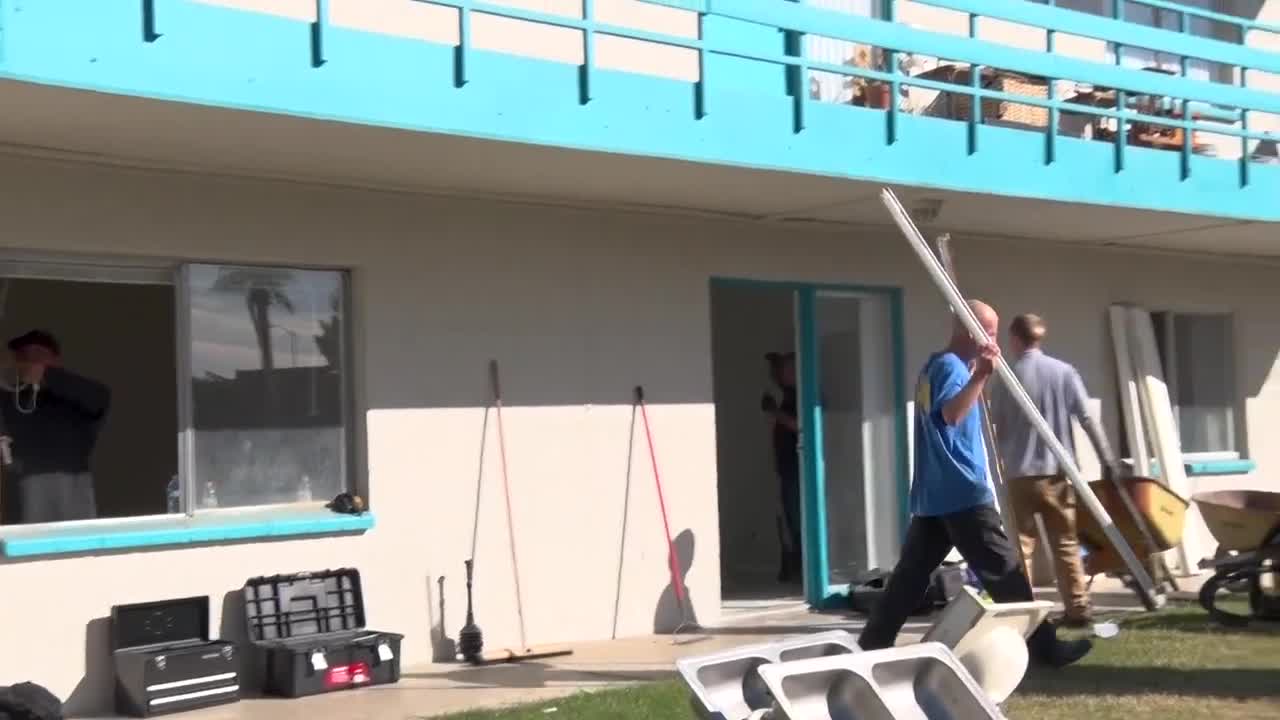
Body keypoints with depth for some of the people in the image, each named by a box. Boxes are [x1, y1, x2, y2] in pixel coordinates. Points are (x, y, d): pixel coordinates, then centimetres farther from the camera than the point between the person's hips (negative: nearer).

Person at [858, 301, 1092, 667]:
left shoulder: (935, 366, 19)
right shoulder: (951, 365, -12)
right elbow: (951, 413, -29)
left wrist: (977, 373, 23)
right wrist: (980, 375, -38)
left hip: (933, 492, 9)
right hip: (961, 491, -9)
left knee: (911, 572, 7)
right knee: (1004, 569, -5)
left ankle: (872, 645, 6)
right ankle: (1043, 646, -1)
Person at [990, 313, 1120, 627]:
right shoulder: (1064, 371, 1)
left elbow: (996, 430, 1)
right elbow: (1087, 418, -2)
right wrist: (1107, 458, 2)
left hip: (1021, 473, -2)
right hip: (1058, 471, 2)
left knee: (1021, 544, 3)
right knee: (1066, 543, 11)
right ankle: (1078, 608, 11)